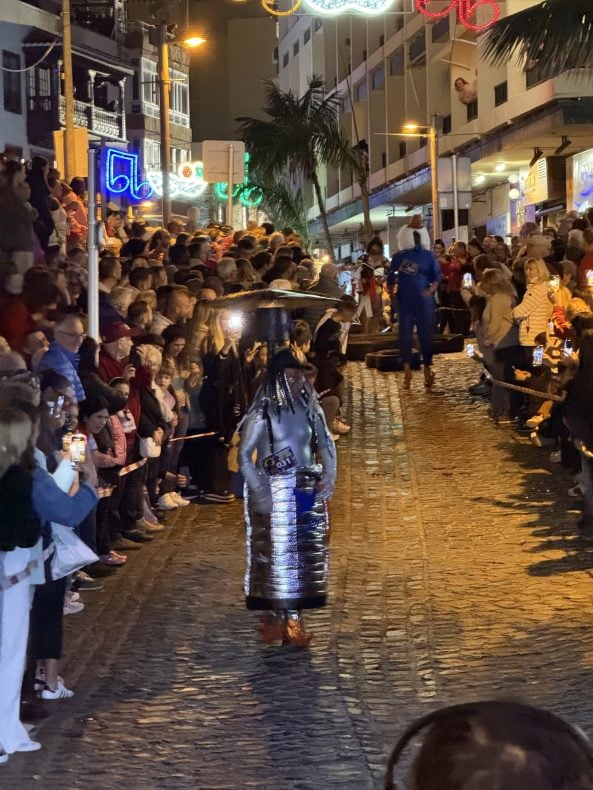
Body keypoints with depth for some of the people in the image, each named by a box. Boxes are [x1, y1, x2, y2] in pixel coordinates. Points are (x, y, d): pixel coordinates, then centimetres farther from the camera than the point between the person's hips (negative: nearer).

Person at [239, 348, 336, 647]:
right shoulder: (263, 413, -11)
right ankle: (274, 616, 14)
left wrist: (329, 476, -1)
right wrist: (260, 493, -17)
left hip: (309, 492, 5)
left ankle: (293, 616, 16)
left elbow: (326, 445, 13)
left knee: (306, 554, 7)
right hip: (276, 495, -5)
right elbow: (245, 455, -11)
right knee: (278, 554, 0)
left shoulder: (309, 408, 3)